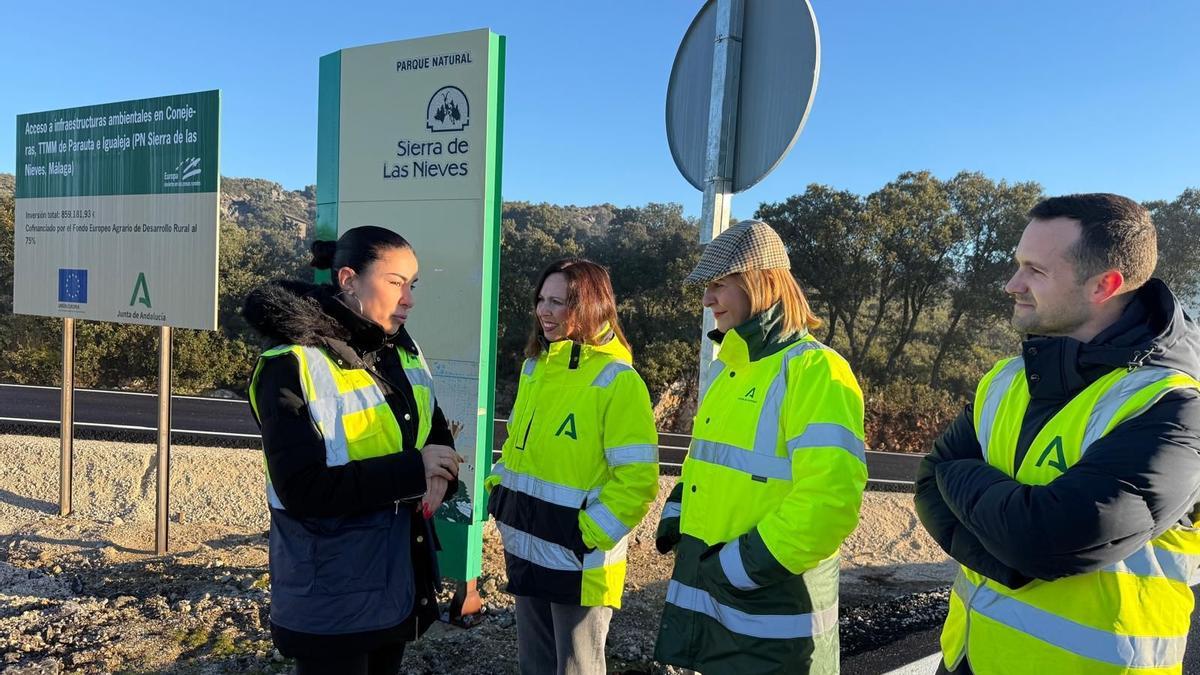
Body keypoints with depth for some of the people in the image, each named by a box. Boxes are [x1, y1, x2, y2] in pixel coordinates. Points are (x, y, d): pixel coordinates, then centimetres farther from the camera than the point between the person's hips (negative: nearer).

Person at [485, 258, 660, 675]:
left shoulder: (617, 380, -16)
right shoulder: (535, 366, 6)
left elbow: (638, 478, -18)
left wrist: (590, 533, -20)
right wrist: (498, 487, 6)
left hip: (576, 558, -7)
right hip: (525, 548, 7)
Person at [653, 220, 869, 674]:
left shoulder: (814, 371, -17)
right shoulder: (727, 368, 11)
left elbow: (830, 498, -26)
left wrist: (746, 565, -21)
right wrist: (678, 513, 8)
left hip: (771, 612, -8)